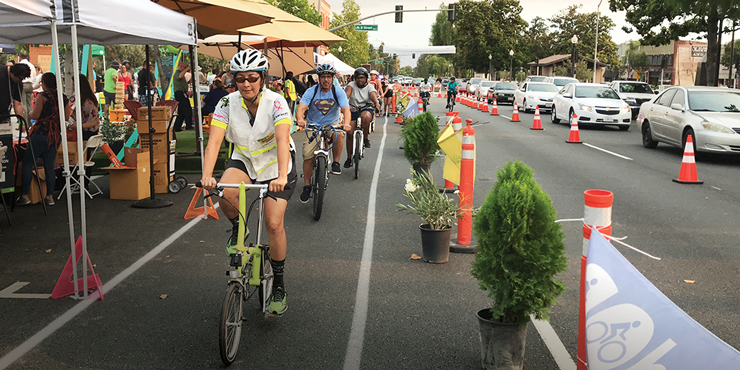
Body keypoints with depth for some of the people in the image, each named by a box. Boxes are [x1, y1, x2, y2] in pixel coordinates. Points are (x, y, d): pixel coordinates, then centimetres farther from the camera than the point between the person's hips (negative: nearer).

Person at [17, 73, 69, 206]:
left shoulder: (42, 96, -10)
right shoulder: (62, 97, 6)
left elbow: (35, 115, -13)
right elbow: (66, 117, 9)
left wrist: (28, 114, 8)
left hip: (41, 133, -6)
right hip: (56, 135, 6)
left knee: (27, 163, 4)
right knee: (49, 166, 10)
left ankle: (25, 196, 3)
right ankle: (50, 196, 10)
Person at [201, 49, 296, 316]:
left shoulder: (275, 103, -23)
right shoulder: (228, 104, -15)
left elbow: (282, 139, -36)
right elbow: (214, 141, -24)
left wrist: (282, 176, -52)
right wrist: (207, 176, -41)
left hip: (275, 164, -2)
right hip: (244, 159, 2)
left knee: (274, 224, -11)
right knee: (225, 195, -31)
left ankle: (279, 285, 9)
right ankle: (238, 229, 4)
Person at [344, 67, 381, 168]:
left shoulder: (369, 87, 1)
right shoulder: (352, 85, 1)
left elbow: (373, 95, -19)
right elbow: (347, 93, -17)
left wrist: (376, 103, -42)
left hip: (366, 109, -2)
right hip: (353, 110, 2)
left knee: (365, 117, -40)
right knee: (349, 133, -6)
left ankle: (366, 138, -16)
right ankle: (349, 158, 9)